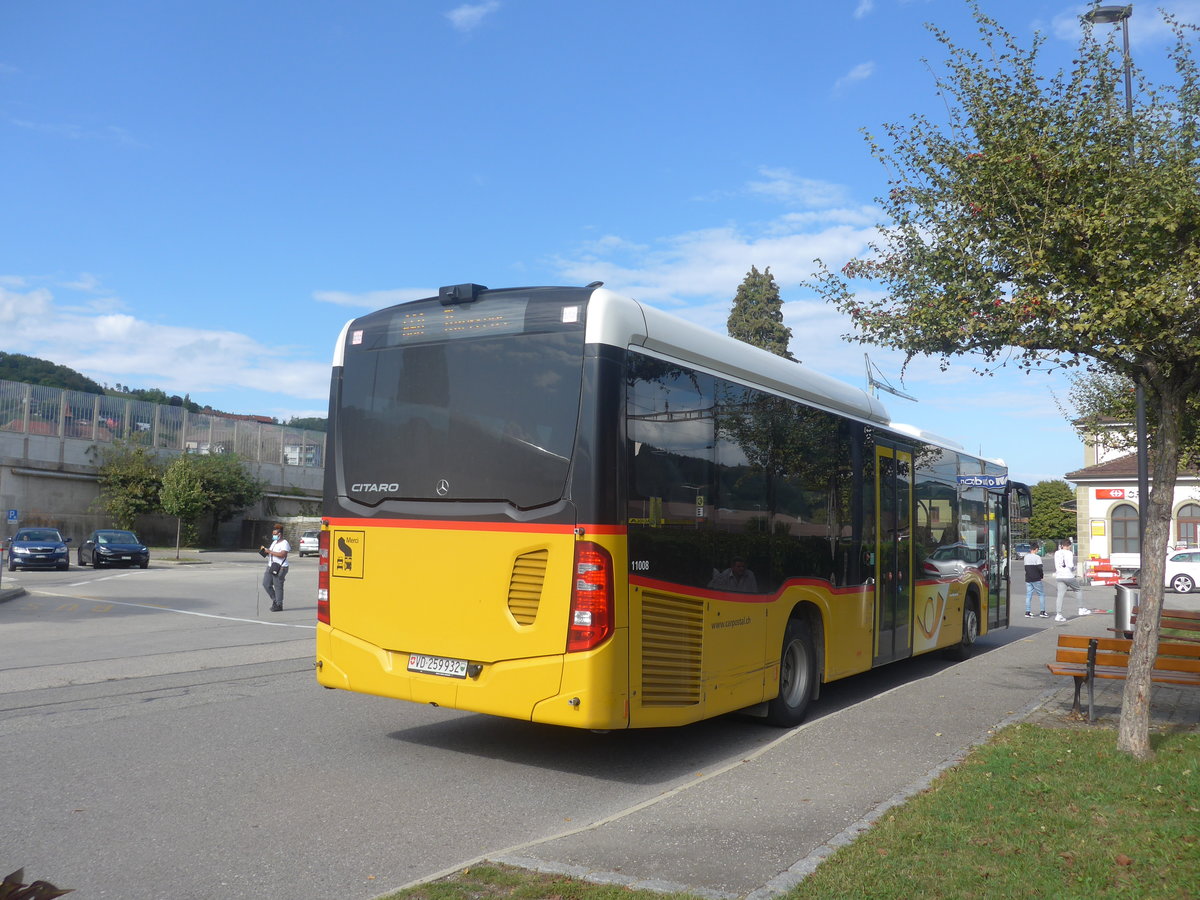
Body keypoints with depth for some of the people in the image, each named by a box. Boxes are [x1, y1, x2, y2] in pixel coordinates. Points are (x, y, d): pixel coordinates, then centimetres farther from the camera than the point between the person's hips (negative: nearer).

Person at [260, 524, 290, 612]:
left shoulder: (284, 543, -12)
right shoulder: (274, 542, 17)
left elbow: (282, 554, -26)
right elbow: (271, 553, 26)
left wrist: (269, 551, -22)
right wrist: (265, 550, 5)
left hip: (280, 568, -9)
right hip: (271, 567, 9)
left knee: (278, 586, -4)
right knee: (266, 584, 7)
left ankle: (279, 605, 4)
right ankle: (275, 600, 21)